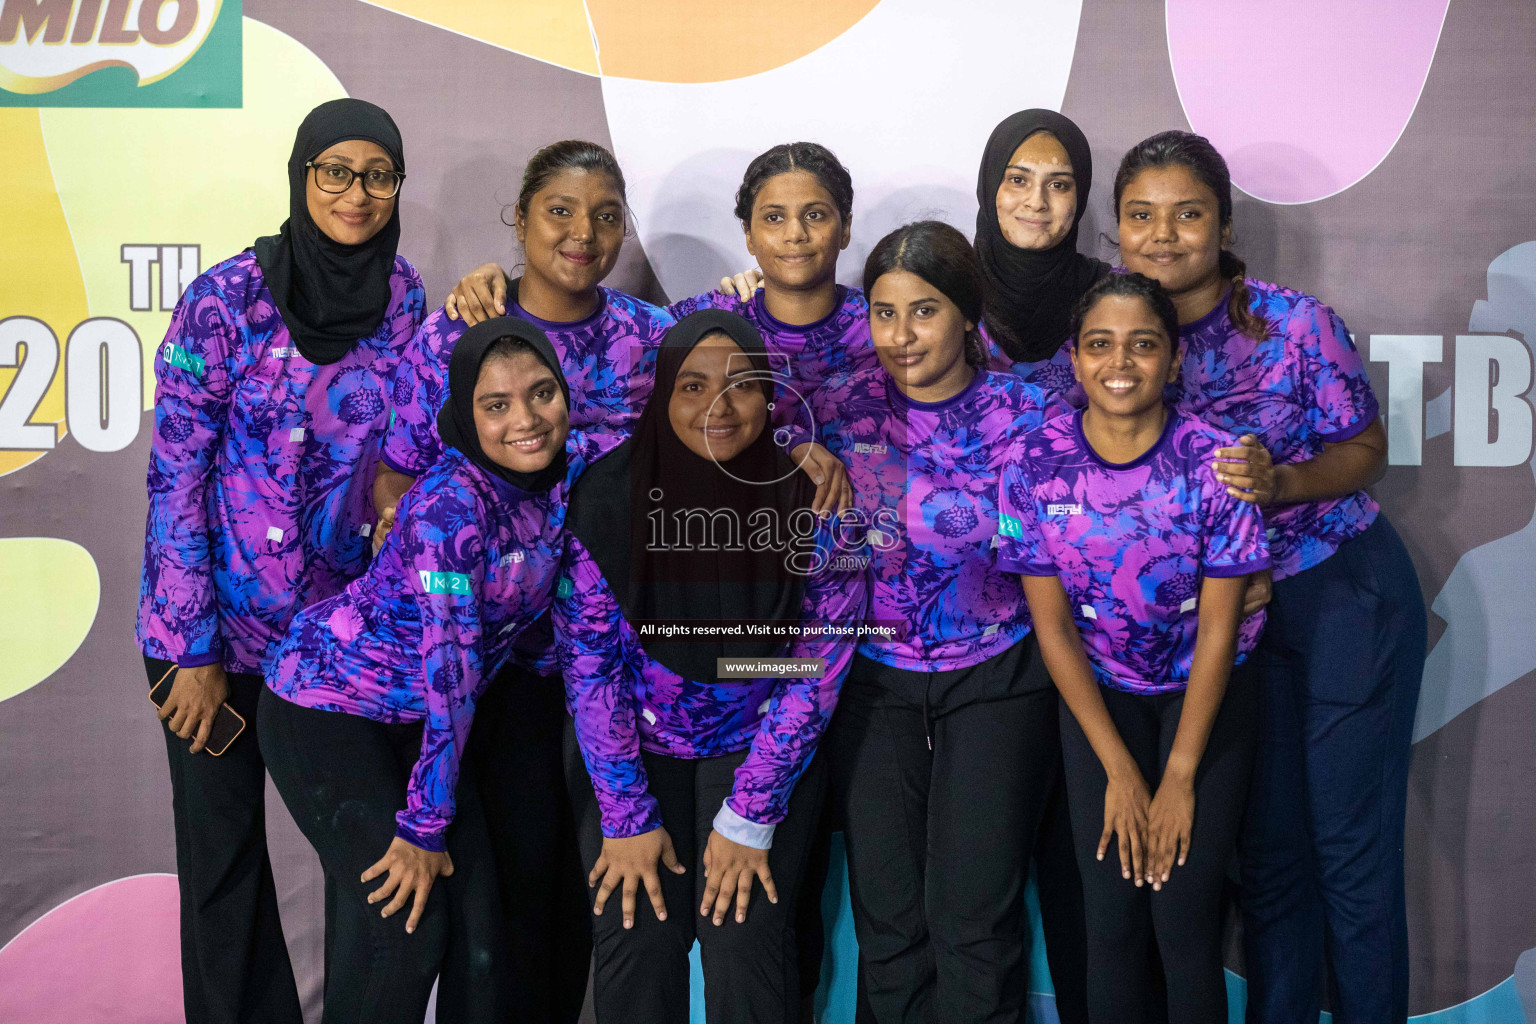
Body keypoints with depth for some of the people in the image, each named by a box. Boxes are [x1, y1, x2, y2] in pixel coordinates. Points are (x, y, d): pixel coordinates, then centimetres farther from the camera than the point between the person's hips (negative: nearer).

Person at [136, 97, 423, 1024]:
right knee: (222, 852, 6)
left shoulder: (401, 294, 0)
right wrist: (195, 650, -13)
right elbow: (175, 473, -12)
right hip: (216, 618, -3)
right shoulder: (225, 300, -12)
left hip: (339, 622, 4)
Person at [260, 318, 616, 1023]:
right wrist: (424, 829, -22)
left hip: (416, 720, 7)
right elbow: (449, 674, -26)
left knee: (480, 931, 0)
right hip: (328, 704, -6)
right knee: (404, 924, -12)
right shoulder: (450, 506, -28)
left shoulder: (565, 469, -9)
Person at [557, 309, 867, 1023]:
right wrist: (627, 819, -10)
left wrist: (749, 818, -12)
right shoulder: (605, 501, -16)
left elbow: (815, 672, -11)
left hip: (760, 744, 0)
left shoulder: (816, 505, -17)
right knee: (637, 942, -9)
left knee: (746, 943, -12)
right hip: (634, 745, 1)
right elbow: (589, 667, -10)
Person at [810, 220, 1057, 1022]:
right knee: (886, 915, 6)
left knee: (974, 914, -2)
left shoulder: (1022, 415, -8)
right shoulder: (840, 409, -3)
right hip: (872, 678, 2)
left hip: (996, 678, -2)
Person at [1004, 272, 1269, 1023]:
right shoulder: (1036, 469, -13)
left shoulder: (1213, 463, -17)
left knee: (1186, 920, -8)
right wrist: (1120, 772, -9)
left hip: (1206, 694, -1)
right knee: (1111, 920, -3)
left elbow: (1217, 628, -13)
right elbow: (1053, 627, -8)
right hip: (1098, 695, 1)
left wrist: (1179, 776, -12)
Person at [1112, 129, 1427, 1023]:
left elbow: (1367, 453, -6)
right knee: (1266, 842, 12)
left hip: (1348, 596, -3)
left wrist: (1278, 481, -24)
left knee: (1351, 841, 1)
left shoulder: (1297, 322, -14)